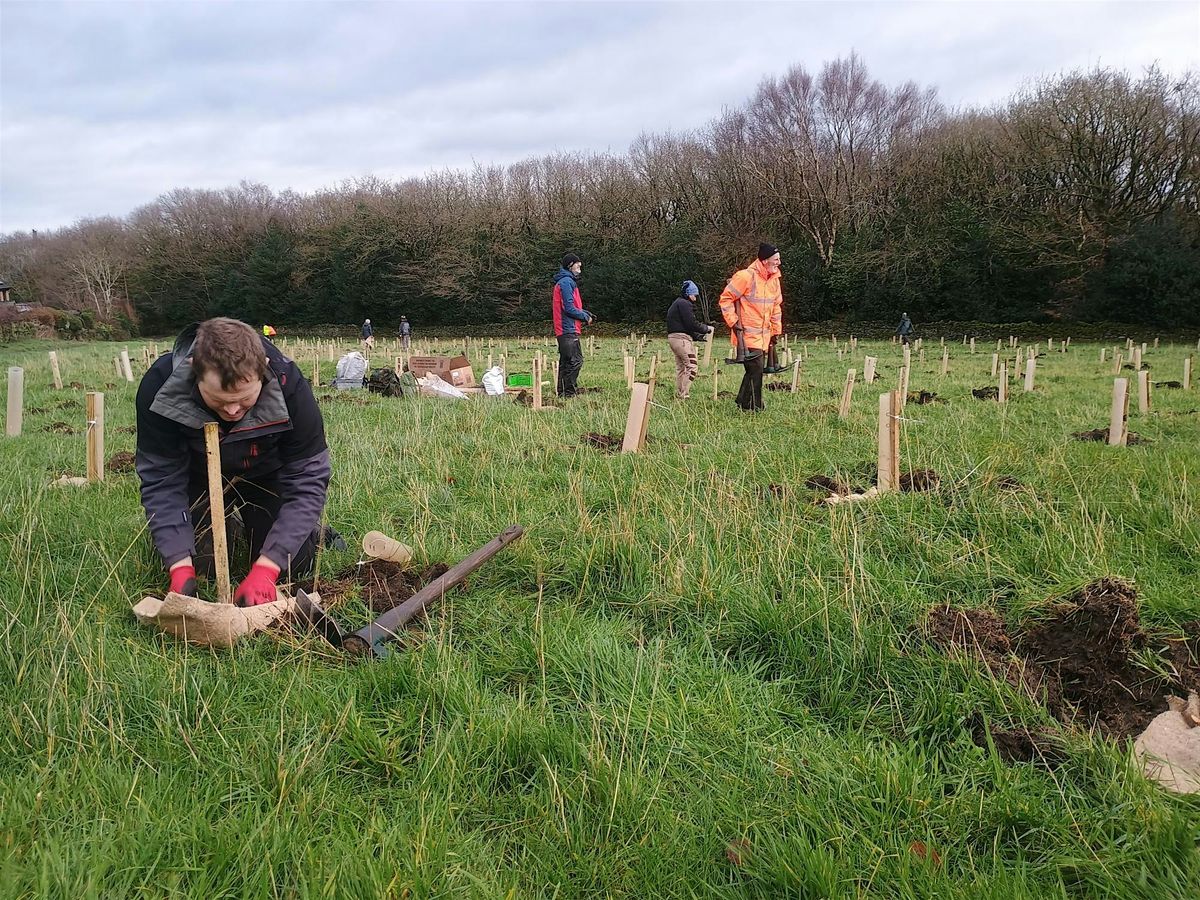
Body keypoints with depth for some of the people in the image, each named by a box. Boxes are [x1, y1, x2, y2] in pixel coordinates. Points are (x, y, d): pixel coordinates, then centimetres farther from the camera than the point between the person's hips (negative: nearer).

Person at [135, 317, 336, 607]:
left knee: (293, 566, -11)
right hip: (199, 475, 1)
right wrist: (180, 568, -36)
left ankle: (313, 530, 22)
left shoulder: (289, 385, -36)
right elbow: (161, 480, -26)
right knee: (199, 564, -11)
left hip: (266, 474, -1)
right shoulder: (159, 386, -34)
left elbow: (306, 481, -31)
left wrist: (264, 569, -38)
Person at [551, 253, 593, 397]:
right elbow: (569, 308, -17)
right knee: (576, 361, -12)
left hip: (564, 330, 11)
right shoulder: (566, 282, -12)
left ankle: (563, 393, 17)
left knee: (566, 362, 13)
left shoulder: (567, 281, 21)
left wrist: (585, 313, 10)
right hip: (569, 330, -11)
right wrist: (585, 317, -6)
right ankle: (569, 392, -12)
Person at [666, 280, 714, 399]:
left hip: (672, 337, 11)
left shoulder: (676, 304, 24)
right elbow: (692, 324, -16)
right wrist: (706, 328, -1)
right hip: (681, 338, -11)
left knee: (680, 367, 16)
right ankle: (684, 395, -18)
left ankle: (679, 395, 18)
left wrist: (699, 336, 17)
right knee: (691, 366, -12)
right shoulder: (684, 304, -9)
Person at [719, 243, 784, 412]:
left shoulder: (774, 280, 10)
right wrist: (733, 322, -13)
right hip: (747, 334, -8)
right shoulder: (745, 276, -15)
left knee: (755, 371, 12)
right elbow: (725, 298, -10)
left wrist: (776, 331, 18)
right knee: (755, 369, -11)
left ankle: (743, 403, 24)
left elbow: (776, 307, 21)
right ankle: (754, 408, -1)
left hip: (763, 336, 8)